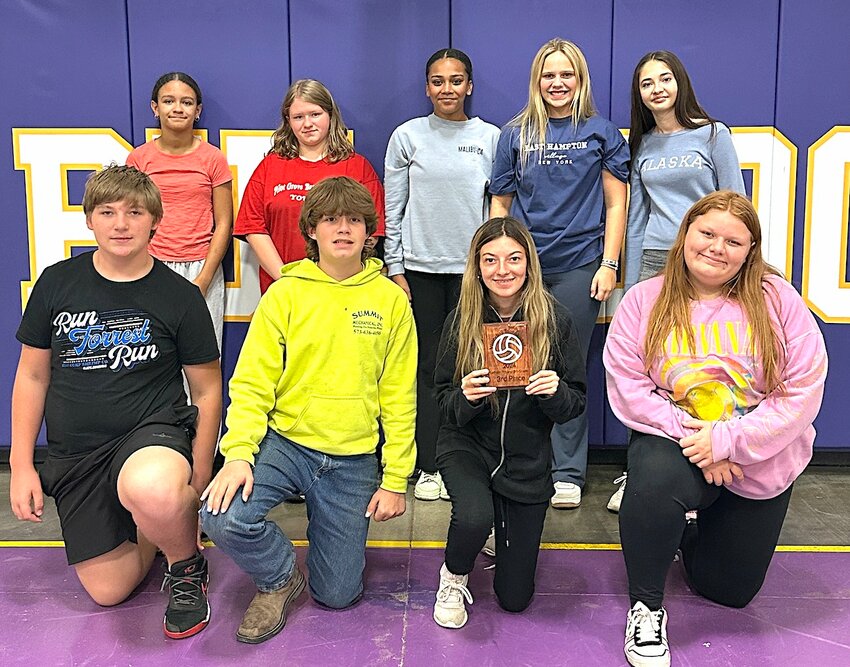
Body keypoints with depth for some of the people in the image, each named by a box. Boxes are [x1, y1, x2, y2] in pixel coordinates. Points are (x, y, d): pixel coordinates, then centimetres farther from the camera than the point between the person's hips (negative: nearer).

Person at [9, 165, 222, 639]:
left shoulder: (180, 296, -7)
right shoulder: (56, 284, 1)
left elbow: (207, 391, -2)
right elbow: (32, 375, 7)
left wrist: (197, 484, -4)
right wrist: (22, 465, 3)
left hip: (153, 430, -3)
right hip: (74, 454, 4)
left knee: (152, 492, -40)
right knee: (107, 591, 2)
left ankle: (188, 566, -7)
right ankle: (160, 521, 32)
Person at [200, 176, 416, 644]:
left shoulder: (390, 299, -1)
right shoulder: (285, 293, -3)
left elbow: (398, 398, 0)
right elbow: (252, 382, -6)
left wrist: (395, 479, -2)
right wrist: (239, 452, -20)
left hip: (354, 460, 1)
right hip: (285, 441, 0)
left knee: (337, 593, 4)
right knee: (222, 517, -27)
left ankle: (333, 531, 39)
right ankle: (279, 578, 6)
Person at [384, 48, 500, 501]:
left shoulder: (491, 138, 5)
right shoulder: (407, 136, 4)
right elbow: (392, 209, 3)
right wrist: (394, 269, -1)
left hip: (473, 267, 0)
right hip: (420, 266, 0)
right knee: (427, 366, 4)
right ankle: (428, 467, 14)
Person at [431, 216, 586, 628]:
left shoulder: (554, 319, -10)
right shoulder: (462, 320, -9)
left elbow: (576, 404, -4)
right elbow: (443, 400, -2)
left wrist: (555, 392, -26)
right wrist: (465, 397, -24)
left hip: (528, 460, 1)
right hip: (467, 446, 0)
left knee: (515, 597, 7)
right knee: (474, 517, -35)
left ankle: (510, 537, 42)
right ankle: (453, 578, 1)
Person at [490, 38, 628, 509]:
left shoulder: (601, 133, 5)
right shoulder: (515, 135, 8)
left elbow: (616, 204, 4)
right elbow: (500, 204, 10)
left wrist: (609, 265, -3)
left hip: (578, 265, -1)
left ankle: (567, 474, 16)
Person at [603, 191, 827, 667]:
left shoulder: (776, 298, -9)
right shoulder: (644, 300, -7)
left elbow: (803, 391, -14)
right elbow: (627, 386, -13)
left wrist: (727, 440, -22)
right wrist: (688, 432, -24)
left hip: (761, 461, 2)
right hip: (677, 442, -1)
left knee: (730, 591, 12)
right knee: (656, 478, -39)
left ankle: (688, 533, 48)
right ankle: (646, 607, -12)